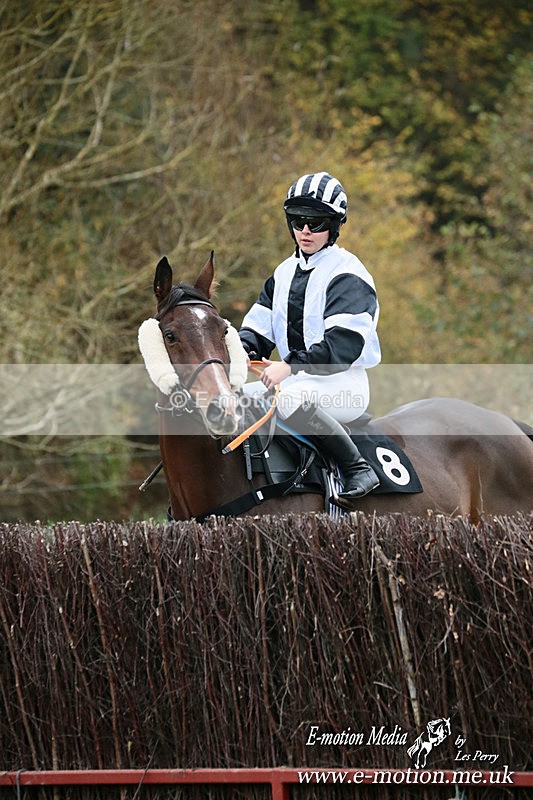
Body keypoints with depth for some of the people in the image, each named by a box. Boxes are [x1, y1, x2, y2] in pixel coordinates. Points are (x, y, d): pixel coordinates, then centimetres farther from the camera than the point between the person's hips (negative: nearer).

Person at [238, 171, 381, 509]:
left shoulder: (346, 275, -10)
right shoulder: (285, 272, 16)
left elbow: (344, 344, -22)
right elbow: (259, 326, 15)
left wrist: (291, 366, -31)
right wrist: (241, 352, -9)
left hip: (343, 384, -8)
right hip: (297, 379, 8)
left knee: (293, 400, -39)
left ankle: (358, 469, -27)